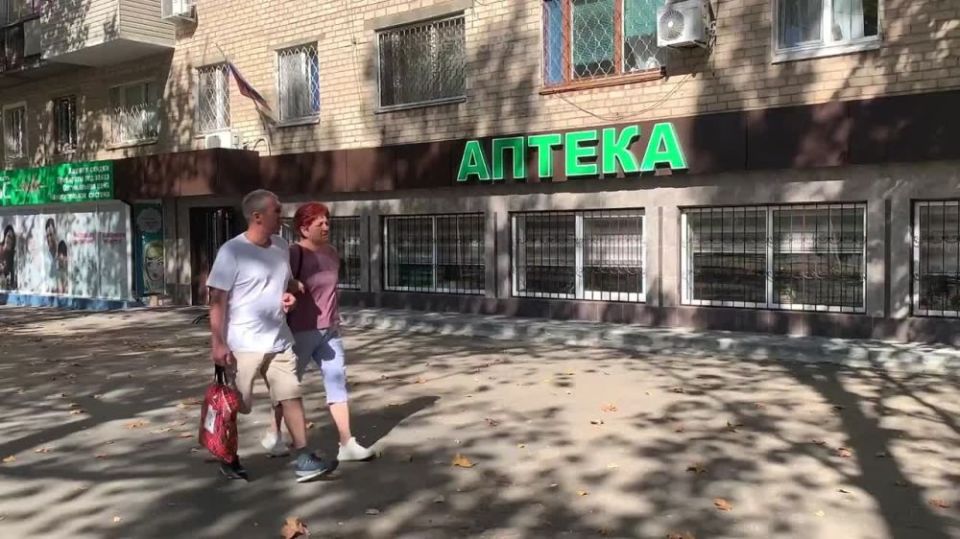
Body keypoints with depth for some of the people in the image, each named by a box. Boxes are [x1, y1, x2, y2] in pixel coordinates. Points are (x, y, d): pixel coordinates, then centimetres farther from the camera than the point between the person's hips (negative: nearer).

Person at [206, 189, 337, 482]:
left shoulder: (282, 246, 7)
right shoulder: (232, 251, -13)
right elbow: (218, 299, -13)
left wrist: (289, 296, -1)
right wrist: (218, 342, -17)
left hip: (279, 341, 6)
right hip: (243, 345, -6)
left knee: (291, 396, 2)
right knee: (233, 405, 8)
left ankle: (303, 459, 7)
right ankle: (229, 458, 28)